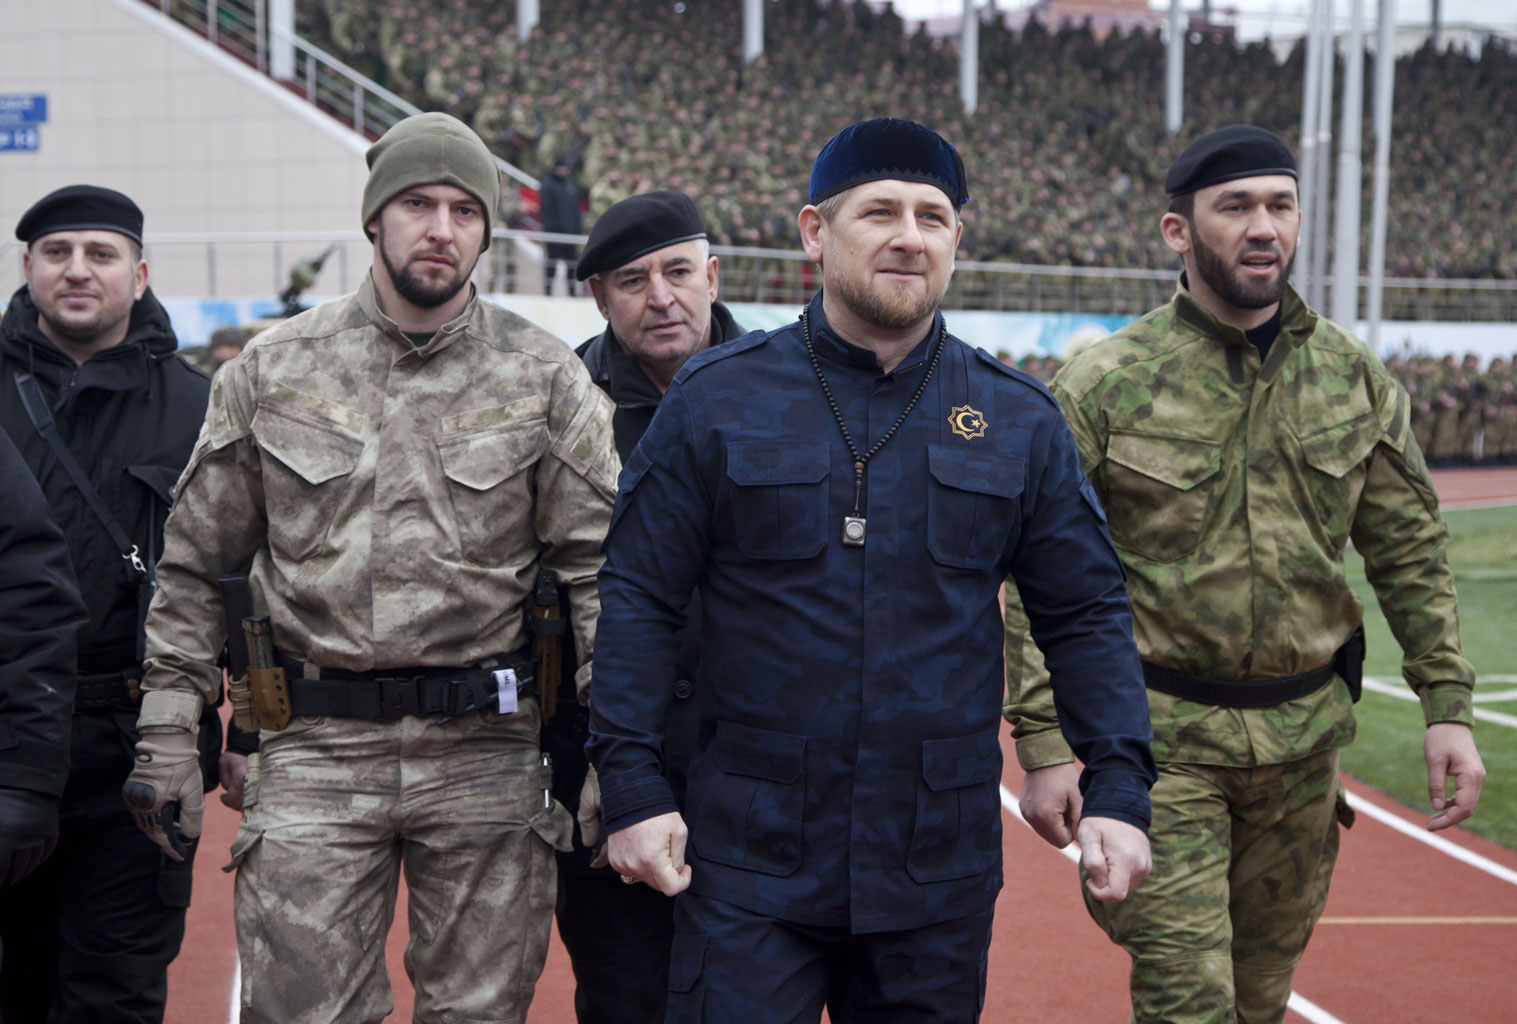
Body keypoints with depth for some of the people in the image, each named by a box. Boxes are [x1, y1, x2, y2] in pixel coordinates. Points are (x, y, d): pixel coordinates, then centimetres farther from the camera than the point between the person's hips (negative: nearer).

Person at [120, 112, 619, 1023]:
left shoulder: (546, 380, 3)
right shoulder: (272, 370, 5)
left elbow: (597, 569, 1)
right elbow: (194, 570, 10)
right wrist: (168, 735, 4)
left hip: (487, 753, 0)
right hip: (314, 749, 0)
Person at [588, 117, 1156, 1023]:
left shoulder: (1020, 420, 5)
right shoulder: (716, 401, -2)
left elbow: (1086, 614, 8)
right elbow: (639, 600, -1)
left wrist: (1120, 788, -1)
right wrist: (634, 787, -7)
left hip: (940, 875, 2)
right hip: (749, 862, -2)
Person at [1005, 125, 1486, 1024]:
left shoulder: (1355, 378, 3)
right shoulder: (1105, 387, -8)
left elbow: (1411, 551, 9)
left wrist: (1448, 706, 1)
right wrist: (1045, 743, -13)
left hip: (1306, 737, 4)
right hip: (1159, 733, -4)